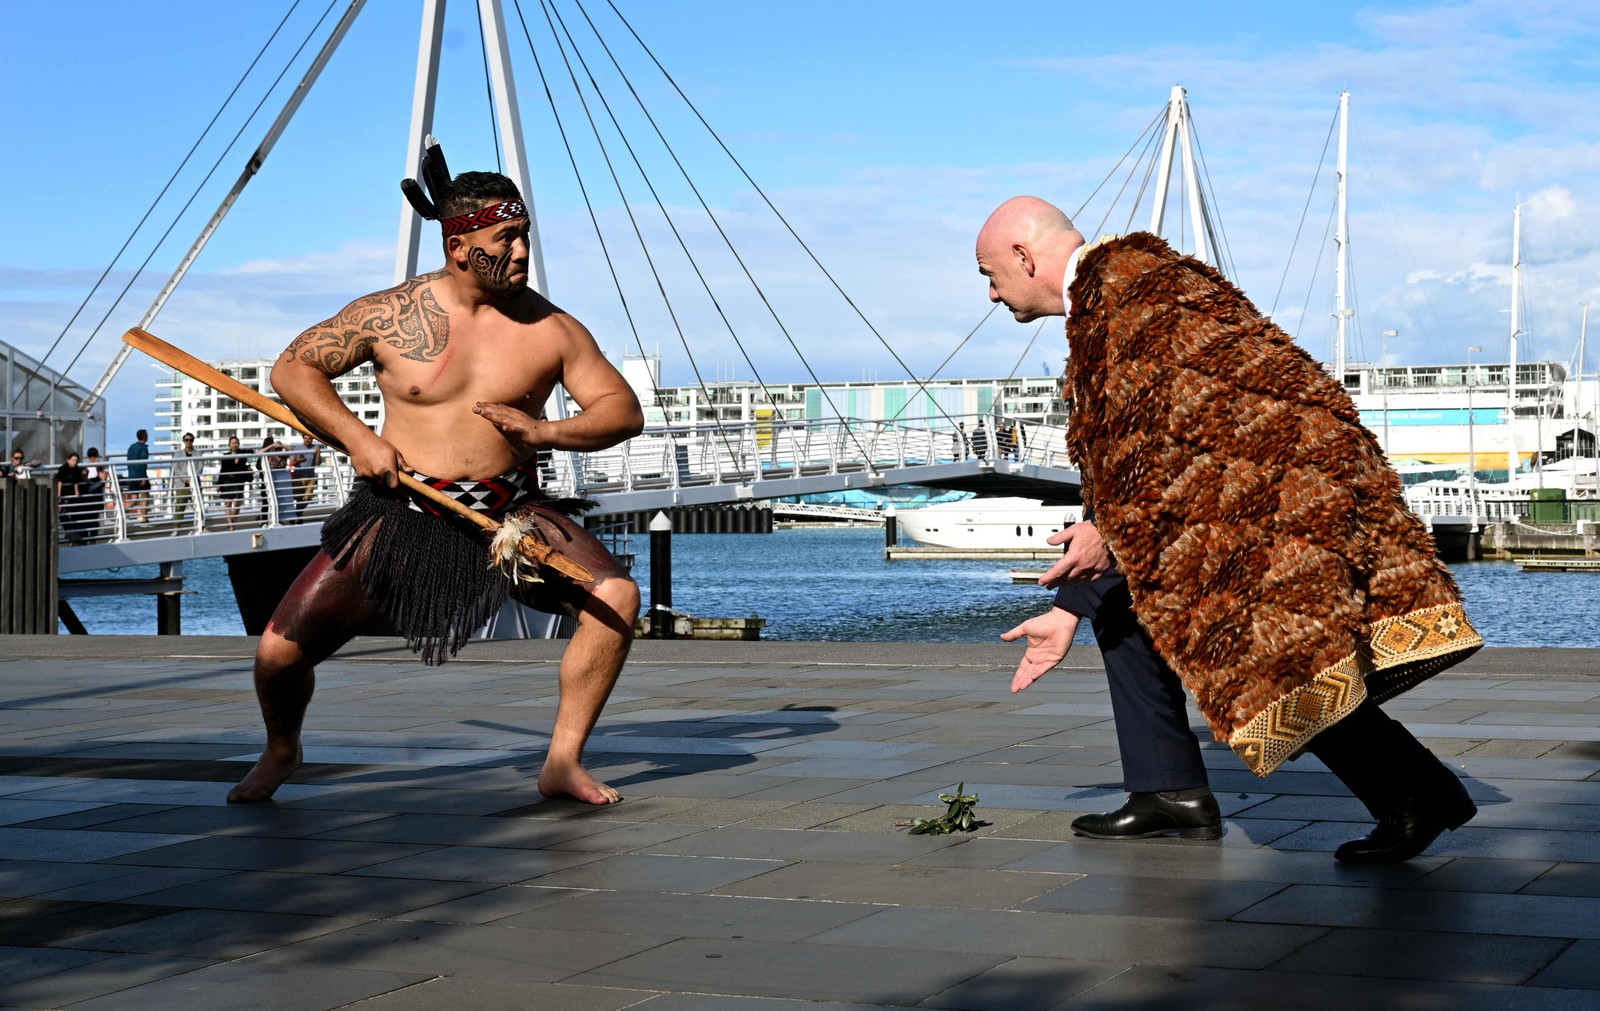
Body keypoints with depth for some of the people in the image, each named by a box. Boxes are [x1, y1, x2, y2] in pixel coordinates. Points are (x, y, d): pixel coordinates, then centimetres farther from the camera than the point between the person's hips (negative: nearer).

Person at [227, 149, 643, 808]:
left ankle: (562, 763, -7)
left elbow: (624, 410, -1)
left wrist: (544, 433, -19)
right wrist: (355, 438, -10)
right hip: (402, 509, -1)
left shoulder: (550, 329, -3)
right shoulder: (388, 315, -4)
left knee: (616, 595, -21)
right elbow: (293, 368, 5)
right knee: (281, 650, -10)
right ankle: (281, 752, 26)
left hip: (511, 511, 1)